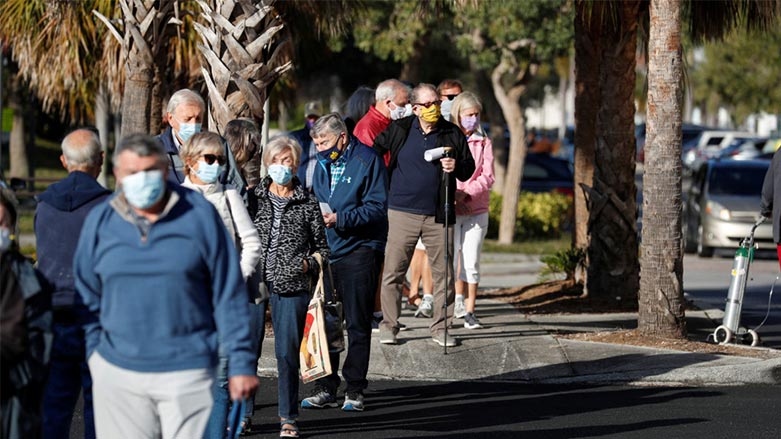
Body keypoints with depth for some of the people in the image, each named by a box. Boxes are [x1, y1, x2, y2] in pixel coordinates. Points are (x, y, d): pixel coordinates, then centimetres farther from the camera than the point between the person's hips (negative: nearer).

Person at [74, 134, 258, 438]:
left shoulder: (199, 214, -1)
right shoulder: (99, 221, 5)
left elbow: (229, 295, 1)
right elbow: (87, 296, 14)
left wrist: (241, 362, -2)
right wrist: (93, 354, 8)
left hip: (188, 374, -2)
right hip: (118, 373, 2)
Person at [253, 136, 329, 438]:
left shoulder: (307, 203, 7)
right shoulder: (253, 198, 8)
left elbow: (322, 246, 14)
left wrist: (309, 263, -4)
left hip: (292, 288, -1)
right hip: (254, 284, 1)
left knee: (287, 352, -2)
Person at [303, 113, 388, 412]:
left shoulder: (368, 161, -7)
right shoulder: (323, 164, 13)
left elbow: (377, 208, -13)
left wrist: (340, 219, -22)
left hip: (359, 250, -6)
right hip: (327, 251, 6)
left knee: (357, 324, 0)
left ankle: (355, 389, 6)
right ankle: (325, 388, 13)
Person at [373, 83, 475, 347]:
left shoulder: (453, 134, 6)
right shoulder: (399, 130, 3)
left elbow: (469, 169, 10)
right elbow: (371, 150, 13)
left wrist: (456, 167, -10)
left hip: (439, 216, 1)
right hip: (403, 213, -1)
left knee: (444, 274, 3)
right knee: (393, 272, -2)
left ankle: (440, 327, 13)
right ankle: (388, 326, 7)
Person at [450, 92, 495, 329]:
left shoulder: (484, 143, 7)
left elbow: (488, 177, 0)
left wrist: (465, 193, -15)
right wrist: (451, 197, -13)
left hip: (476, 210, 1)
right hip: (449, 209, -1)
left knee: (472, 261, -2)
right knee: (451, 258, -3)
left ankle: (469, 311, 4)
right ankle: (458, 298, 19)